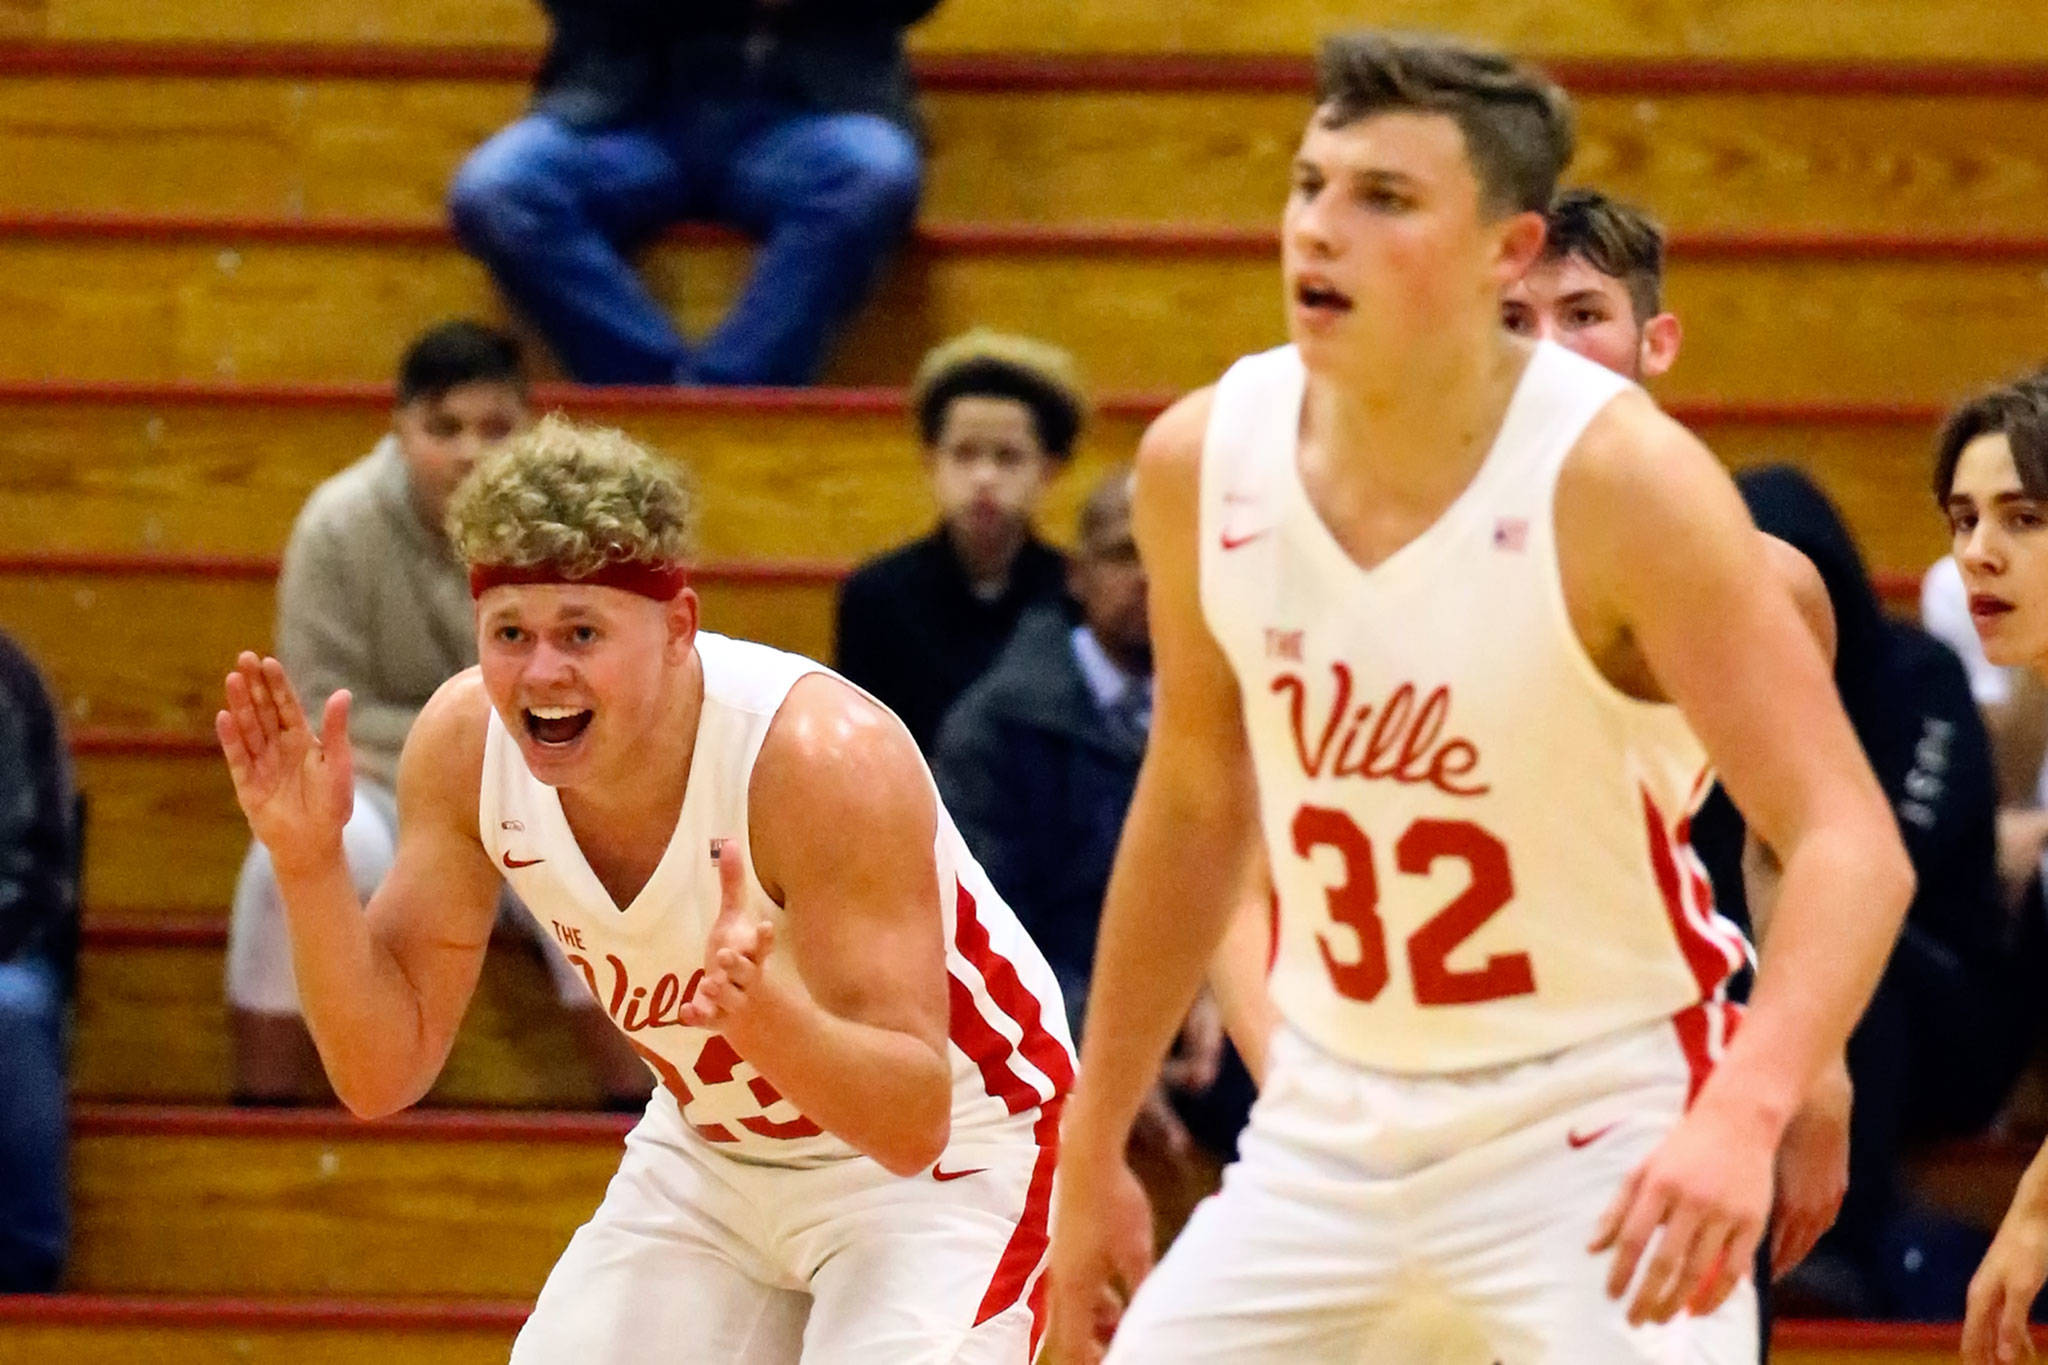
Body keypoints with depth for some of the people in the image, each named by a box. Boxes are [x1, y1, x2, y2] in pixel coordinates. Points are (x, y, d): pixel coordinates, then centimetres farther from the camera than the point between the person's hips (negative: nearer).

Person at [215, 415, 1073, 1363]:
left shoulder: (825, 760, -34)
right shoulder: (464, 746, -17)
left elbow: (912, 1121, -33)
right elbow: (382, 1073, -11)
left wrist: (765, 1010, -53)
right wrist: (310, 864, -27)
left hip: (949, 1154, -6)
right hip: (713, 1152, 6)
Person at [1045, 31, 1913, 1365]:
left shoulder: (1620, 480, -19)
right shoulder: (1203, 462, -4)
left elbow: (1852, 844, -24)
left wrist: (1744, 1114, -41)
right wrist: (1093, 1147, 16)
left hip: (1598, 1129, -5)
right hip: (1333, 1121, 5)